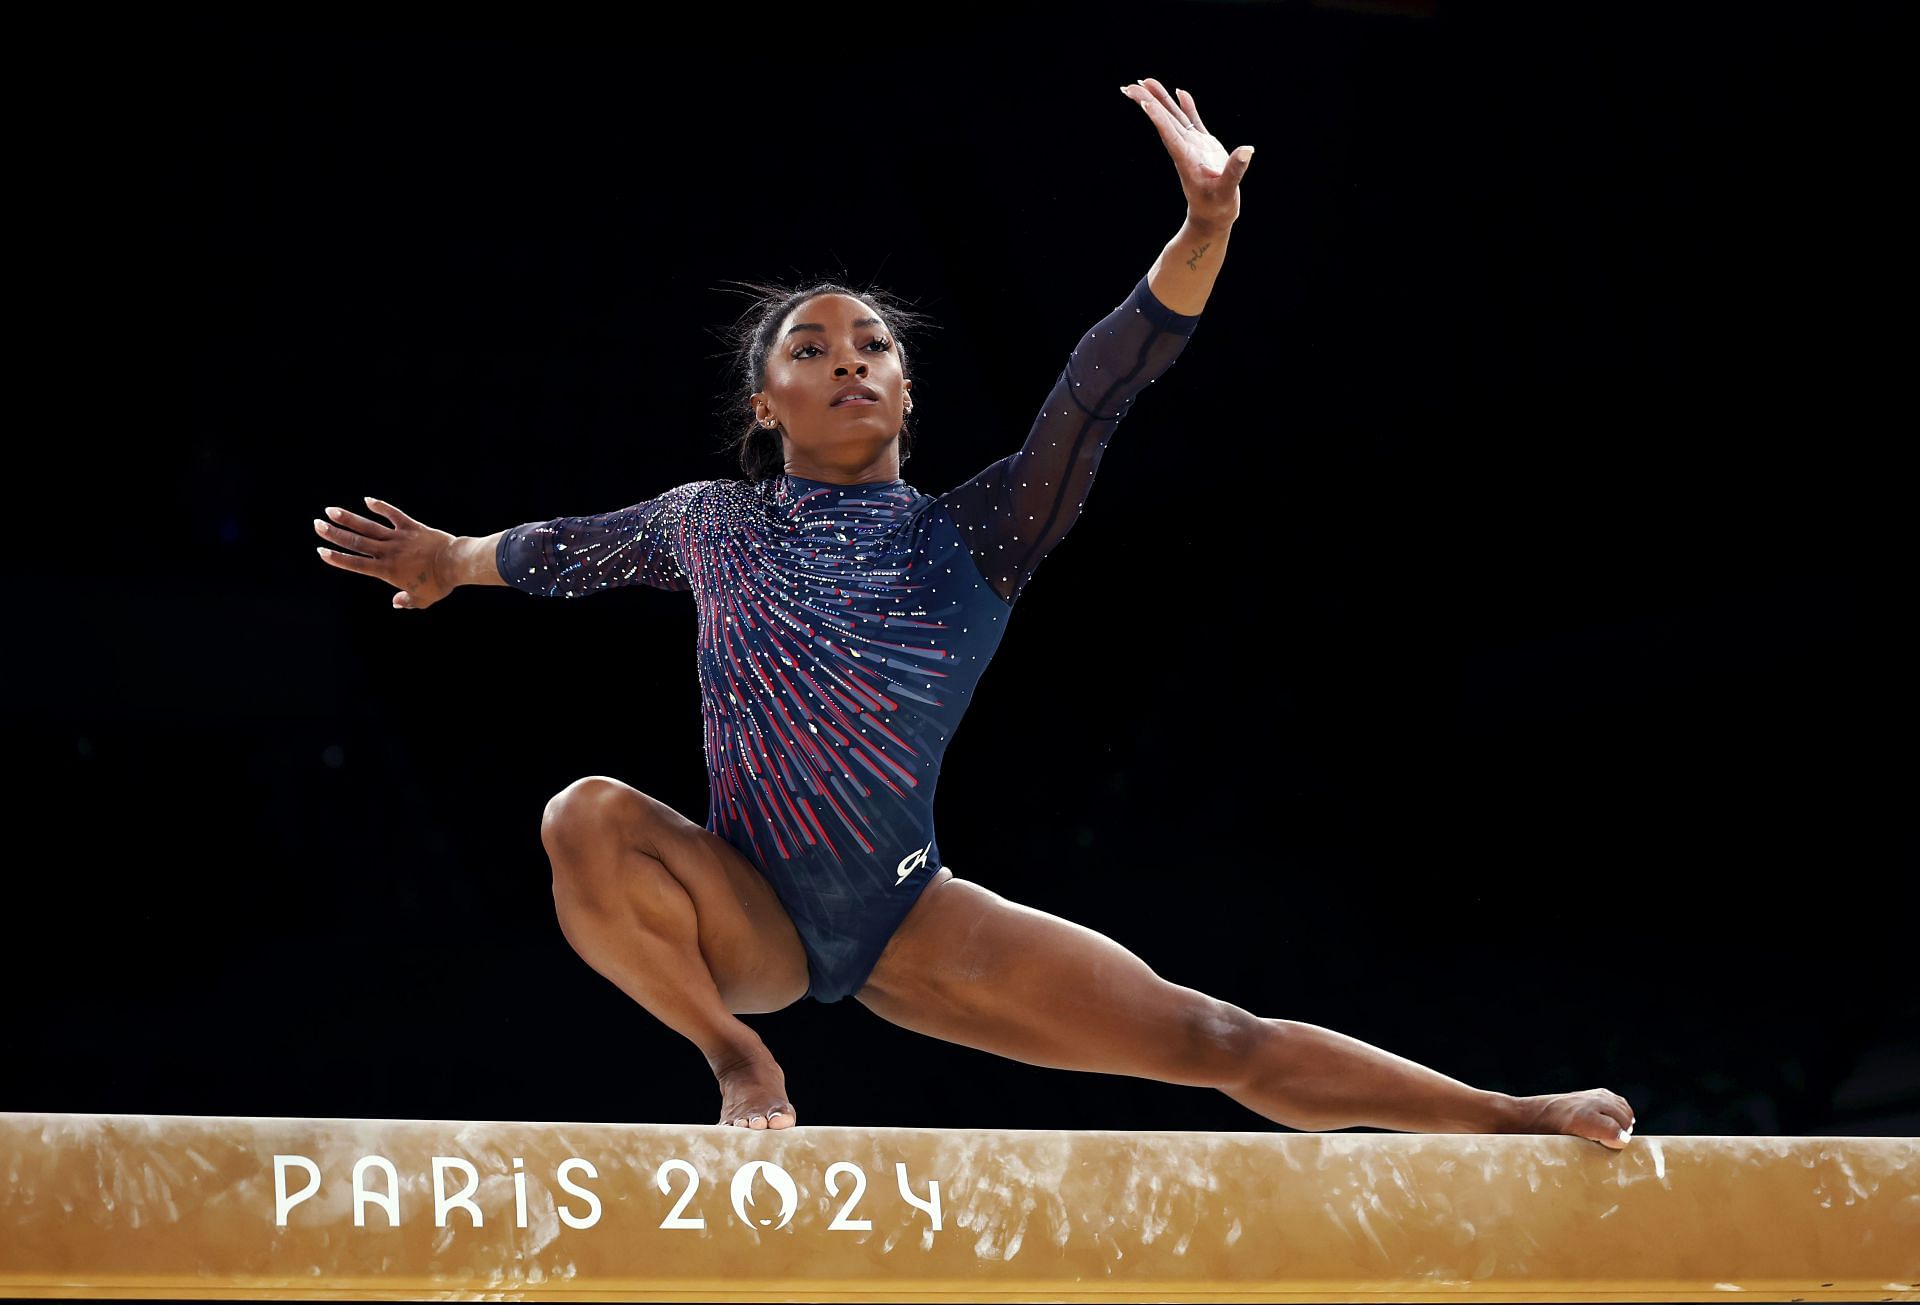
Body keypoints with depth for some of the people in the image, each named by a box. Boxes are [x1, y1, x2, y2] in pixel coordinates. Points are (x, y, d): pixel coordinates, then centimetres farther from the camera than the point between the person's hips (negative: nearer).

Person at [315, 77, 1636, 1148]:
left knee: (1205, 1037, -8)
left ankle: (1505, 1121, -1)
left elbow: (1096, 395, -14)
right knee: (587, 819, -32)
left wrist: (1207, 224, -26)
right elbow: (575, 545, 25)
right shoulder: (711, 523, 5)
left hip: (909, 918, 0)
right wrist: (454, 559, 42)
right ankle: (741, 1064, -12)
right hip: (744, 911, 1)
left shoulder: (968, 538, -2)